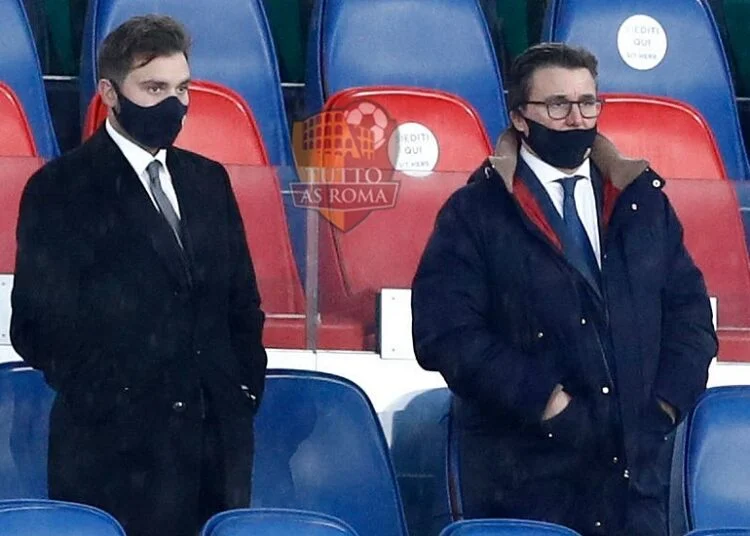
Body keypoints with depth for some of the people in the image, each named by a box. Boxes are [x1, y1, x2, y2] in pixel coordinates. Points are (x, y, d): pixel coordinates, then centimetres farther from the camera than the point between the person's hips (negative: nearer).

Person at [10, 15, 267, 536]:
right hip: (116, 447, -5)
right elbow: (36, 325, -7)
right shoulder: (59, 189, -3)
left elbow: (243, 298, 18)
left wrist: (248, 386, 8)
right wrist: (101, 401, -9)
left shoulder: (208, 180, 15)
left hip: (219, 436, 5)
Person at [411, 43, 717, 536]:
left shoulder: (642, 200, 13)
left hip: (636, 471, 4)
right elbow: (446, 333, -10)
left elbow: (690, 311, 13)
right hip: (525, 477, -4)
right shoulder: (476, 212, -1)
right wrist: (543, 401, -16)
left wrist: (668, 400, -3)